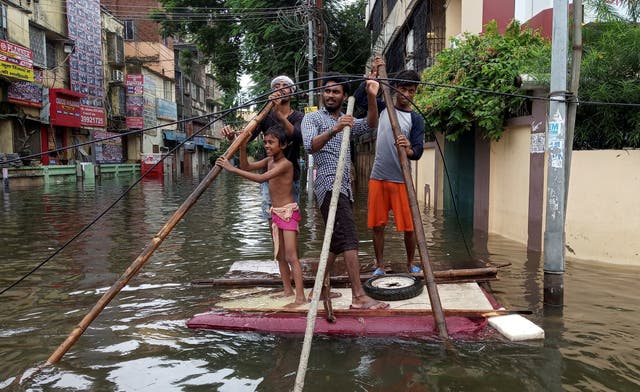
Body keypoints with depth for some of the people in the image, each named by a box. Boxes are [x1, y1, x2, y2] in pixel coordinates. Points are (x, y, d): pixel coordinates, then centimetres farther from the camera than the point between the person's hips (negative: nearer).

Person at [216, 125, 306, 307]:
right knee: (280, 255, 14)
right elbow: (246, 167, 11)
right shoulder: (269, 161, 8)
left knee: (291, 256, -12)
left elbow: (261, 178, -30)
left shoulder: (285, 164, -19)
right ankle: (288, 290, 24)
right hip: (276, 212, 9)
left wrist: (232, 169, -31)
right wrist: (243, 149, -5)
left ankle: (300, 297, -11)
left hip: (288, 212, -9)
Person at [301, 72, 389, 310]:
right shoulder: (313, 118, 1)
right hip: (329, 185, -8)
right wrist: (334, 130, -33)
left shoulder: (346, 121, 22)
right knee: (349, 238, -17)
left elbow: (371, 124, 4)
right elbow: (310, 146, -18)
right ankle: (359, 297, -19)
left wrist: (371, 97, -12)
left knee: (336, 241, 9)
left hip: (344, 186, 8)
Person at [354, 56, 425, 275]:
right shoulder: (383, 108, 9)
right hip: (378, 177, 2)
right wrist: (373, 73, -1)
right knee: (377, 225, 5)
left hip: (401, 180, -2)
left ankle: (411, 264, 21)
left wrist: (409, 149, -31)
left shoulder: (415, 119, 0)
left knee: (409, 226, -1)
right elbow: (358, 98, 4)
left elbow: (418, 152, -8)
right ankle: (380, 266, 19)